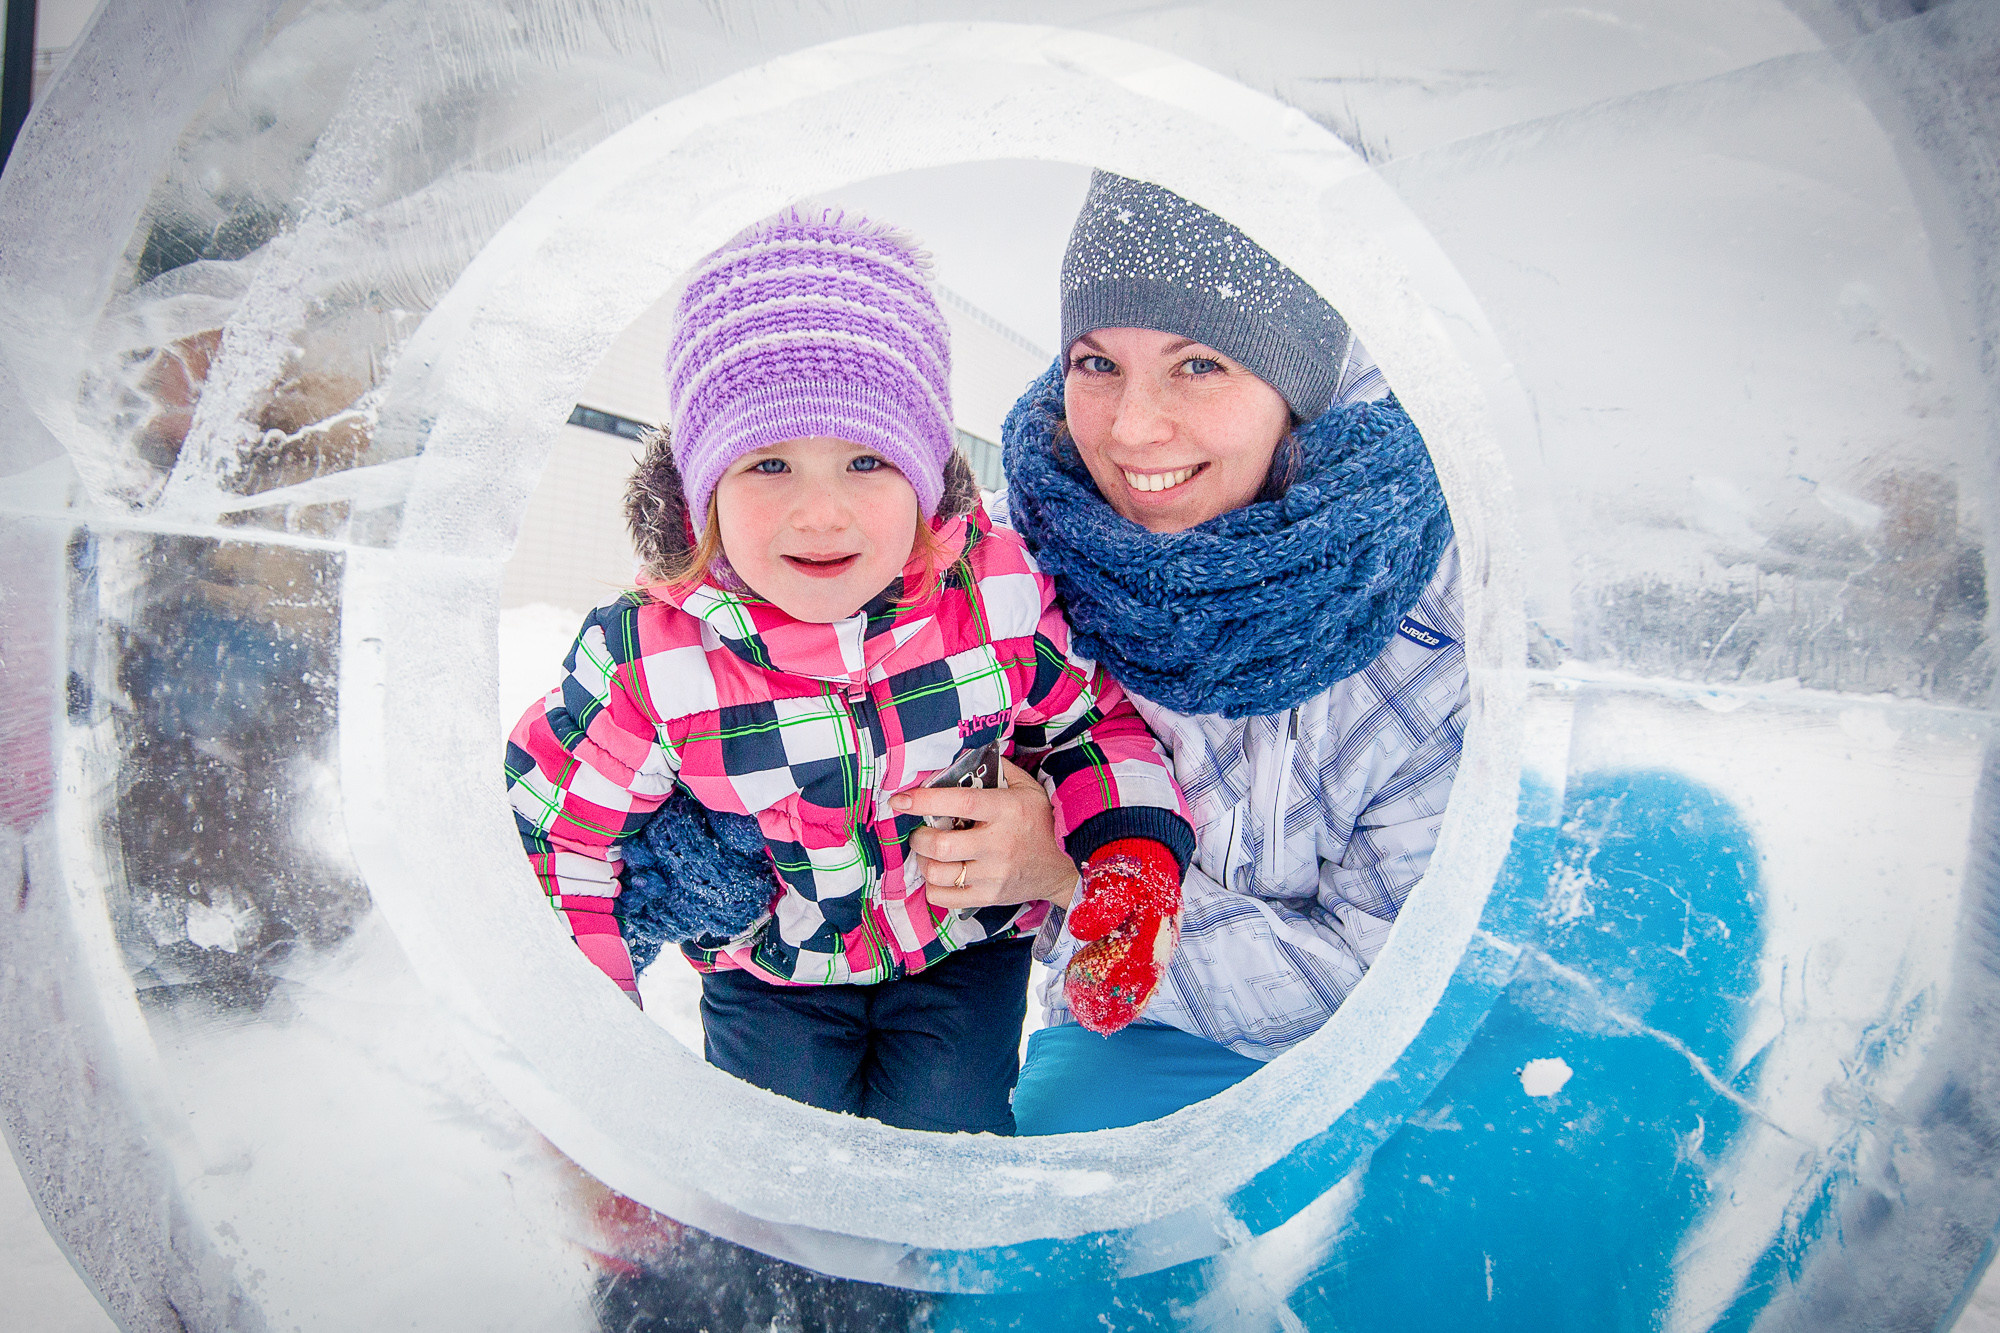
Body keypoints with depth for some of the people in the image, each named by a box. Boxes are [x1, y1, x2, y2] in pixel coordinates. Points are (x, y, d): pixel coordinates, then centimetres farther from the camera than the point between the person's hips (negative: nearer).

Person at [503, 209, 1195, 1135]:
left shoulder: (1000, 593, -21)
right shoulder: (648, 660, -25)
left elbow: (1088, 724, -2)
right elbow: (546, 824, -9)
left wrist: (1133, 862, -19)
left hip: (965, 951, 1)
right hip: (769, 972, 0)